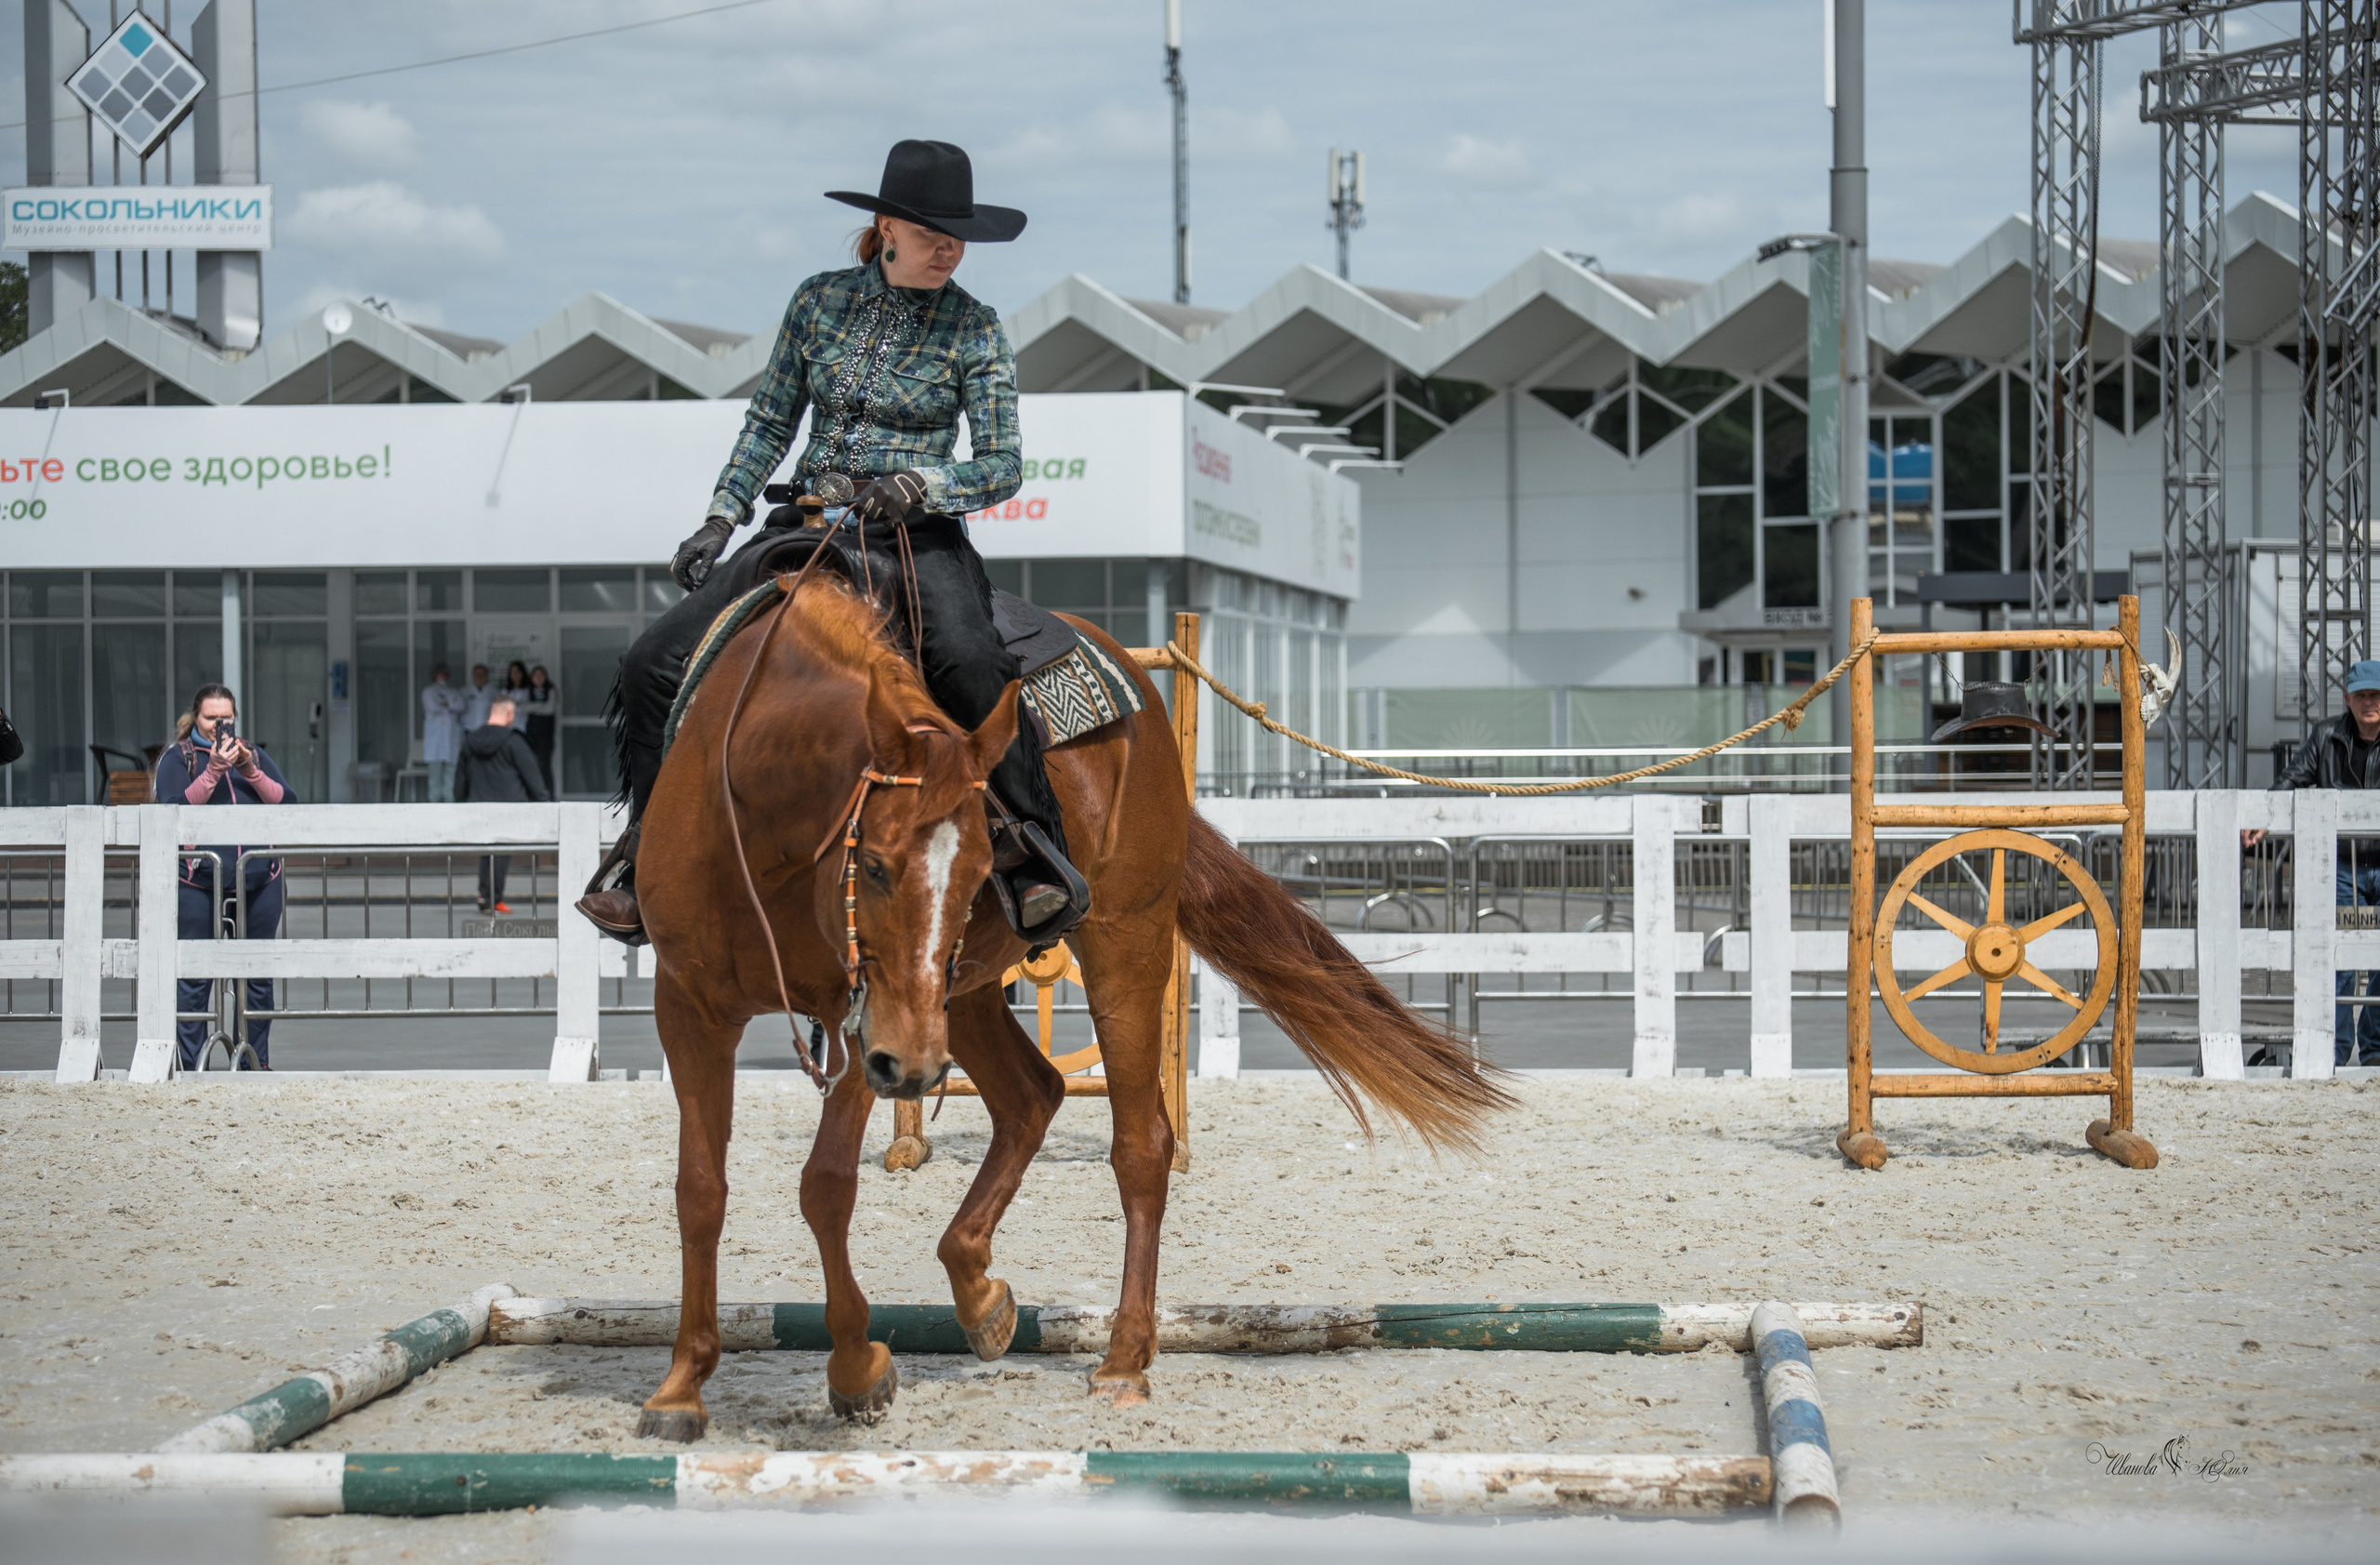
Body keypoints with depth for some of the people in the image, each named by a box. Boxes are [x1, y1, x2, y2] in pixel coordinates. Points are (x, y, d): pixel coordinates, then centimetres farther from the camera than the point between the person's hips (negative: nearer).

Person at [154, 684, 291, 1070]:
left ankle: (257, 1062, 13)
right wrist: (214, 770, -15)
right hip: (199, 879, -3)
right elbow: (175, 809, -8)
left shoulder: (254, 755, 19)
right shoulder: (177, 758, 9)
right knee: (194, 976, -6)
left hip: (259, 879, 3)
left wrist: (250, 771, -8)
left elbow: (286, 802, 6)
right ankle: (187, 1064, -2)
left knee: (258, 976, 6)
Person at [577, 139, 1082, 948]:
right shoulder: (820, 300, 6)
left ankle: (1035, 855, -25)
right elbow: (770, 423, 14)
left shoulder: (973, 327, -1)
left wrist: (917, 484, -21)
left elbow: (1002, 466, -4)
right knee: (653, 664, -9)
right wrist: (719, 519, 5)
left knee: (968, 662, -37)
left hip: (918, 536, -4)